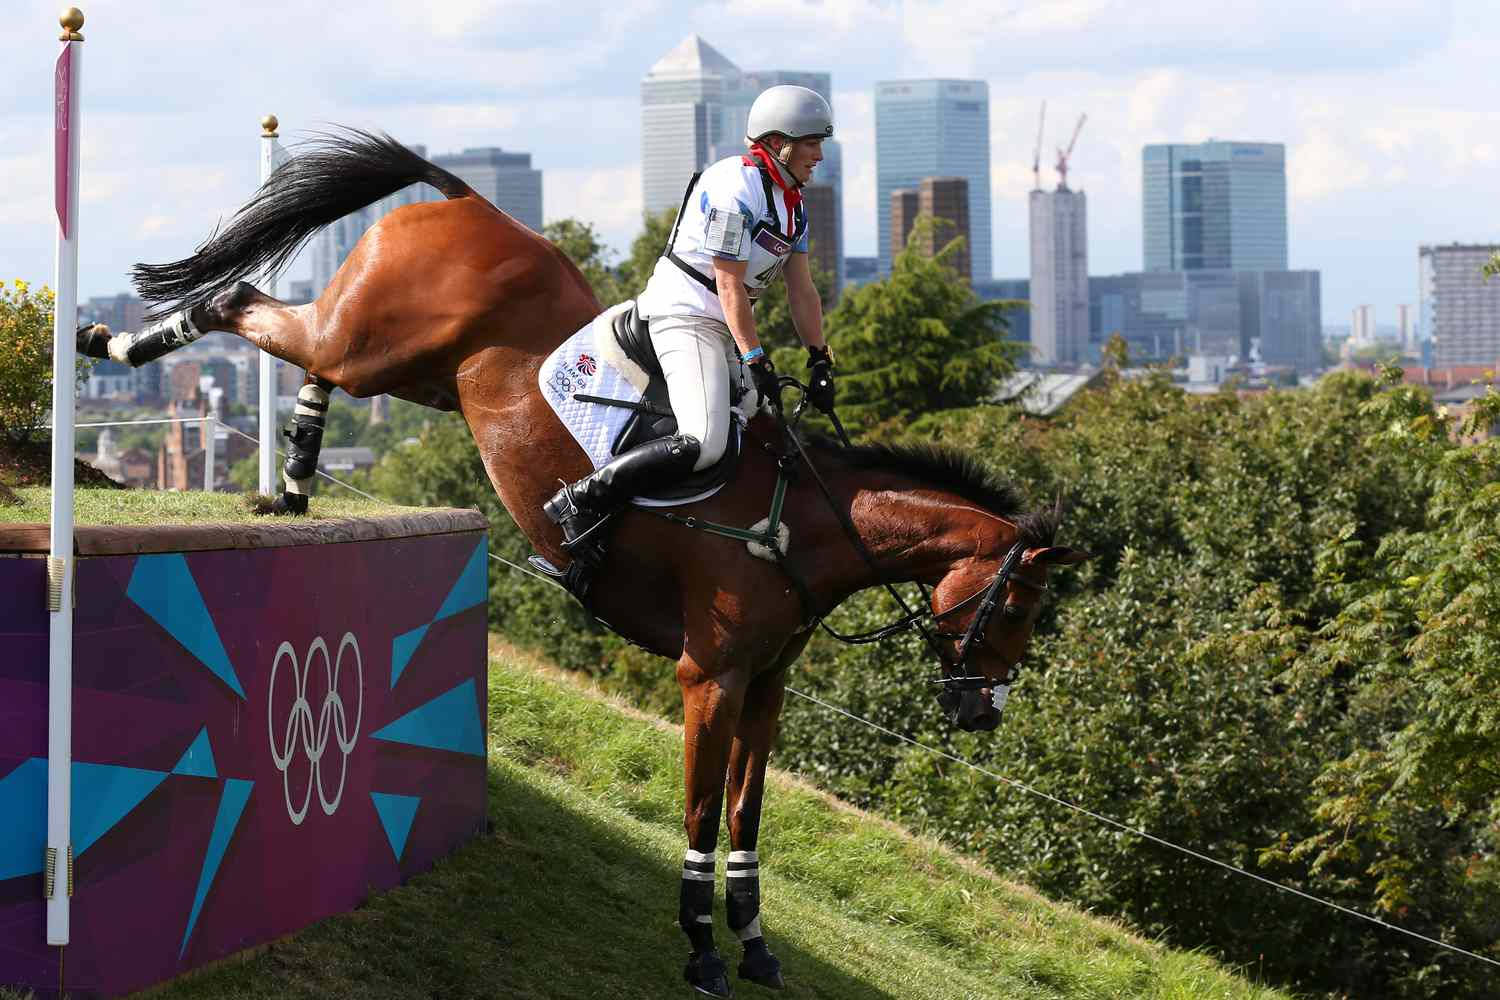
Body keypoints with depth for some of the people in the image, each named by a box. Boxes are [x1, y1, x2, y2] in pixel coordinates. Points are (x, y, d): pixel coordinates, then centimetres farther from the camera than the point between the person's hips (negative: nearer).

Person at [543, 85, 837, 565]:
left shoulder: (792, 203, 13)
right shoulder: (735, 187, -17)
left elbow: (801, 290, 15)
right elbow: (730, 286, -19)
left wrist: (820, 362, 10)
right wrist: (757, 362, -20)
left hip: (722, 326, 11)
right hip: (684, 315, -11)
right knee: (703, 444, -26)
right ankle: (581, 500, -21)